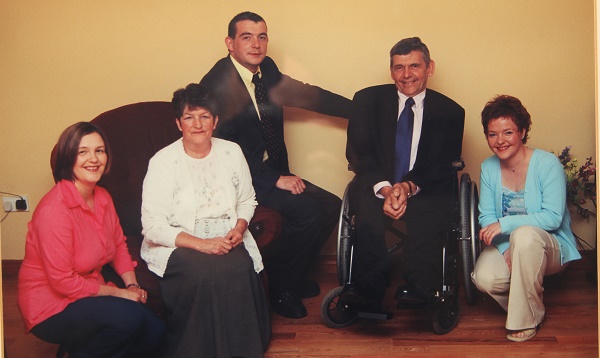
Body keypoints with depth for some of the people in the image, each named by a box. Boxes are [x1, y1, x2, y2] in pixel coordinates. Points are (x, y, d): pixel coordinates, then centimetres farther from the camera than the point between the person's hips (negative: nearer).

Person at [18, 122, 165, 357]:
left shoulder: (102, 197, 3)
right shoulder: (54, 209, -23)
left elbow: (118, 245, 15)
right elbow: (63, 282, -23)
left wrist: (132, 285, -2)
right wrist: (118, 292, -16)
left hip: (90, 293, 8)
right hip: (50, 307, -8)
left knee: (154, 332, -7)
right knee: (129, 316, -29)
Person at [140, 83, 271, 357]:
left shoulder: (232, 152, 7)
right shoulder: (163, 162, -5)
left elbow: (247, 201, 17)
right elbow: (153, 226, -10)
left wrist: (239, 228, -5)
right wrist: (201, 244, -21)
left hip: (226, 239, 3)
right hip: (177, 244, -3)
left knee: (242, 268, -30)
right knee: (208, 272, -34)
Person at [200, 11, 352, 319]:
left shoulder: (267, 69, 5)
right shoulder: (216, 84, -18)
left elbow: (307, 95, 8)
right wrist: (275, 180, -23)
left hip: (273, 171, 8)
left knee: (331, 206, 1)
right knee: (308, 210, -22)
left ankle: (292, 275, 18)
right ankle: (277, 285, 0)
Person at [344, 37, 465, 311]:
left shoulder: (449, 112, 8)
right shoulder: (367, 100, 8)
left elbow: (444, 165, 2)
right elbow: (357, 152, 0)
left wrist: (410, 186, -19)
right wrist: (384, 188, -19)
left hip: (425, 191, 0)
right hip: (376, 186, 0)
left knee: (431, 219, -35)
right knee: (369, 218, -34)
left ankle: (419, 290, -39)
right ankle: (369, 292, -32)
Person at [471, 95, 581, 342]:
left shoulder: (547, 163, -15)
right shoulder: (488, 167, 0)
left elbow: (553, 218, -21)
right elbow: (486, 215, -3)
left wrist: (505, 224, -30)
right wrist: (507, 252, -19)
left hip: (550, 248, -4)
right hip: (506, 246, 4)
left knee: (524, 234, -39)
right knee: (484, 278, -28)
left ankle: (527, 318, -18)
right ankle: (523, 299, 10)